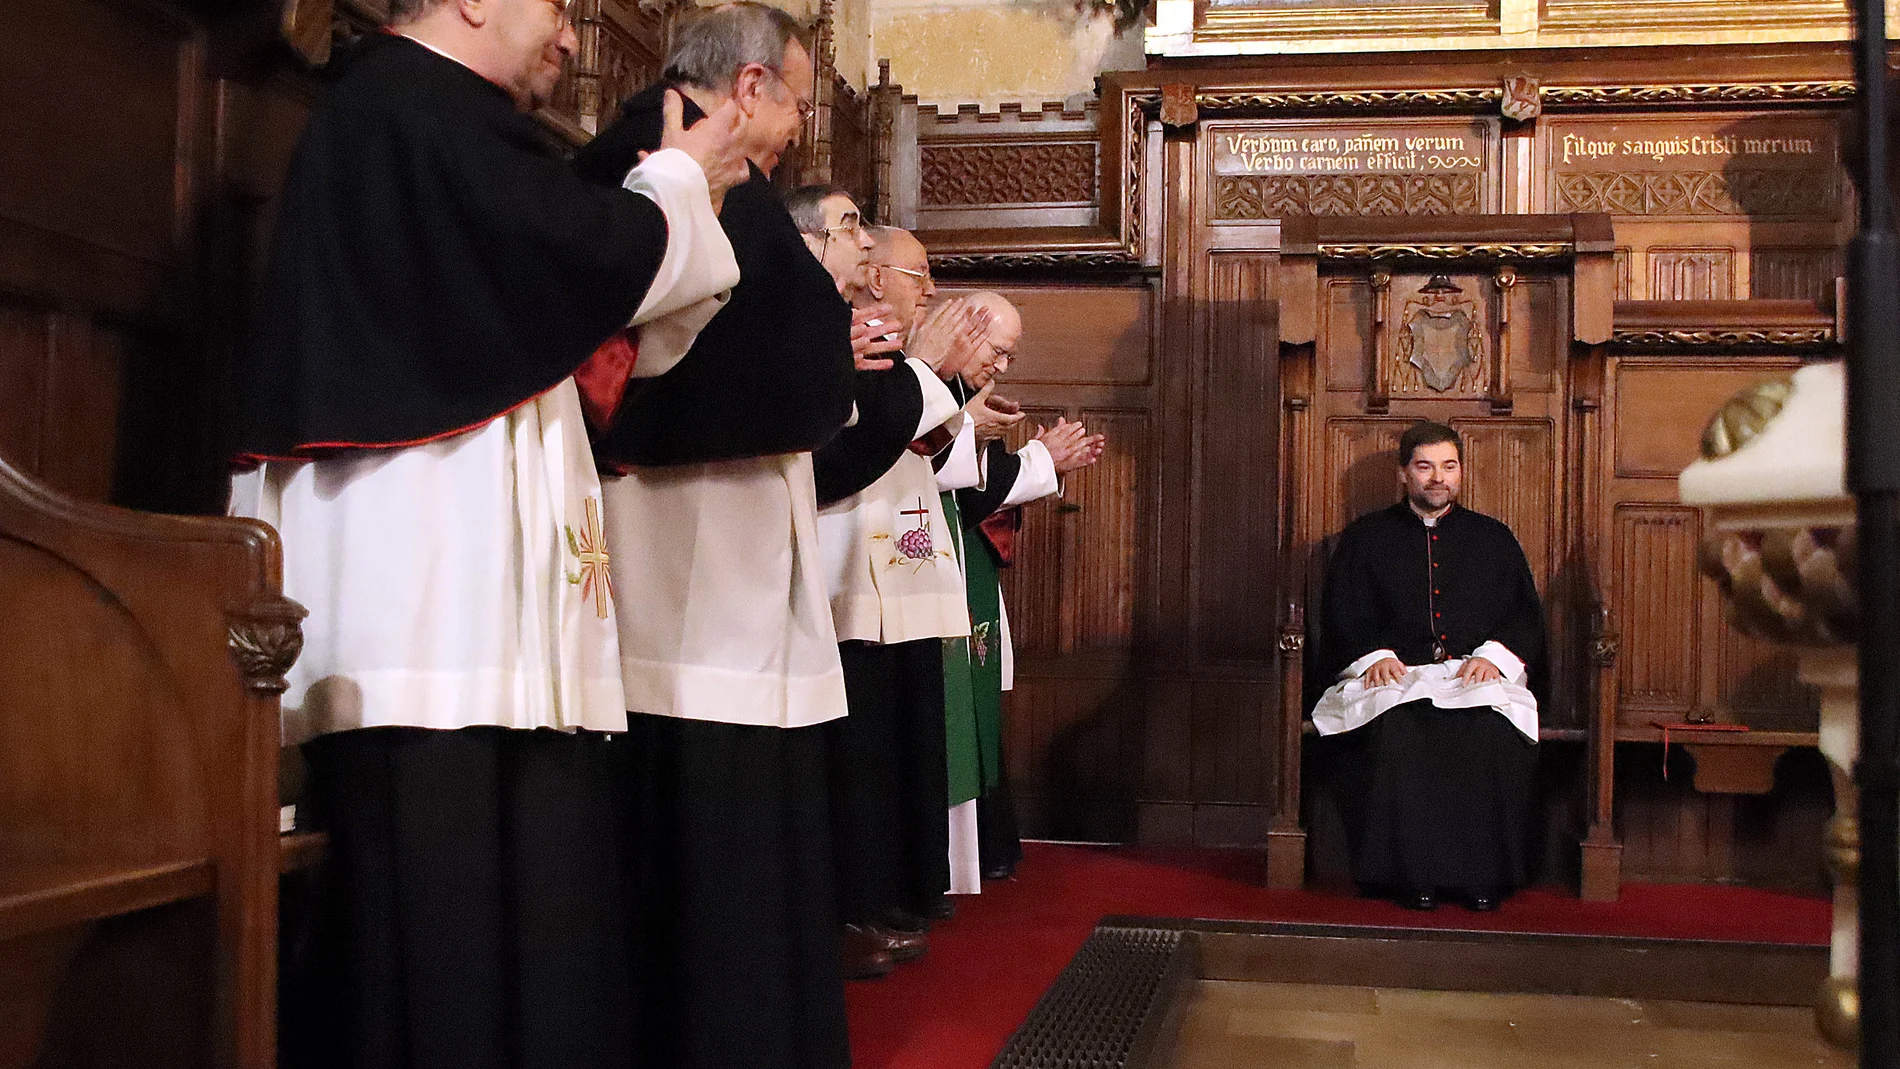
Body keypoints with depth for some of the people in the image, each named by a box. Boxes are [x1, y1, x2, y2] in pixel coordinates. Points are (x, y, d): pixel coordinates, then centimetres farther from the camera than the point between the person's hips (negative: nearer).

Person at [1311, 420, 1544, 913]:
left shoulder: (1494, 539, 21)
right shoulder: (1366, 538, 17)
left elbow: (1526, 618, 14)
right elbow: (1343, 619, 10)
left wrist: (1492, 655, -6)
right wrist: (1374, 656, -9)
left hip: (1479, 675, 1)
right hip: (1393, 675, -1)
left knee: (1495, 731, -33)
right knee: (1397, 731, -36)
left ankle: (1483, 875, -23)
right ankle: (1411, 875, -27)